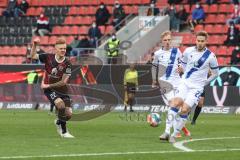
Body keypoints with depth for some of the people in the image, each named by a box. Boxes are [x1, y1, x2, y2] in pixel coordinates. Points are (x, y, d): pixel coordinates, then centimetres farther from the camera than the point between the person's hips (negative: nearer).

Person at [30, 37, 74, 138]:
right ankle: (64, 132, -14)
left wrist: (48, 85, -17)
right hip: (49, 89, -2)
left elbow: (63, 82, -14)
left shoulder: (67, 64, -11)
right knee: (60, 103, -29)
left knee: (69, 114, -8)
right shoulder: (48, 58, -6)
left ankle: (58, 122, 31)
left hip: (62, 89, 2)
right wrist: (35, 45, -13)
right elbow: (33, 56, 4)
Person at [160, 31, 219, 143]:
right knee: (175, 103, -21)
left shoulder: (210, 56, -4)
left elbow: (215, 73, 9)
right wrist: (181, 69, 4)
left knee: (184, 110, -16)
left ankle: (174, 135, -4)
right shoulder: (188, 51, 4)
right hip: (185, 83, 2)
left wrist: (205, 82, 6)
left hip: (197, 87, -2)